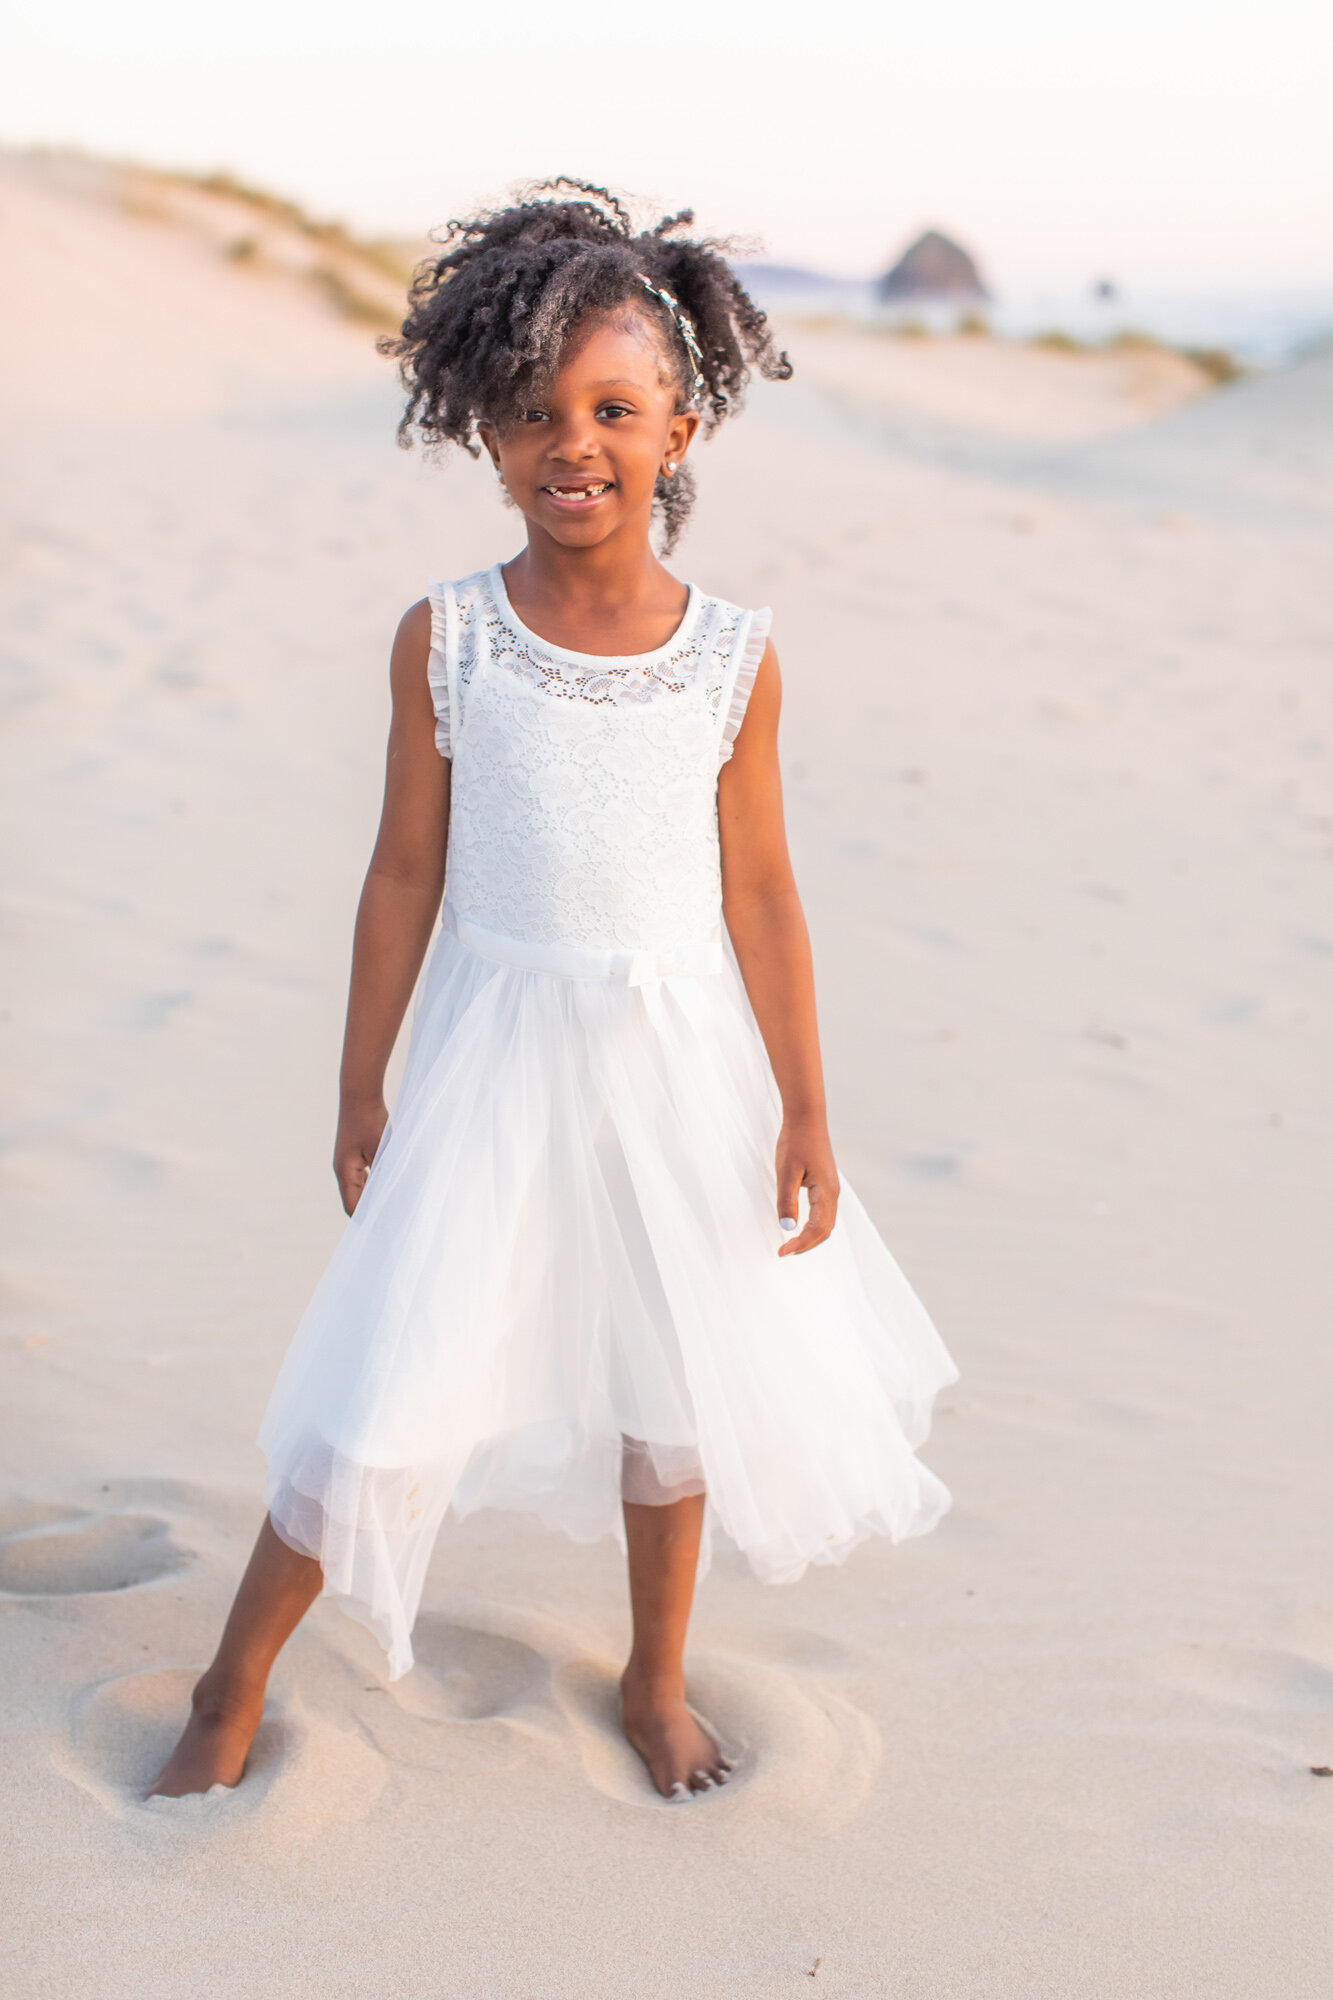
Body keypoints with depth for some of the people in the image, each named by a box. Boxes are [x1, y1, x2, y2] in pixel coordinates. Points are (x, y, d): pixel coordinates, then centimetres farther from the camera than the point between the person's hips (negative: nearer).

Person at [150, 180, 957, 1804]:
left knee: (679, 1380, 15)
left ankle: (656, 1681, 39)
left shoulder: (732, 658, -7)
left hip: (682, 1061, 2)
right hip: (495, 1052, -1)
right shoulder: (444, 642, -9)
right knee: (390, 1385, 0)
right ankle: (234, 1687, 21)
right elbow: (406, 872, -2)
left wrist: (804, 1111, 0)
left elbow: (760, 892, -2)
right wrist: (361, 1088, 3)